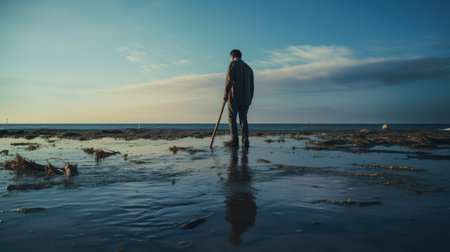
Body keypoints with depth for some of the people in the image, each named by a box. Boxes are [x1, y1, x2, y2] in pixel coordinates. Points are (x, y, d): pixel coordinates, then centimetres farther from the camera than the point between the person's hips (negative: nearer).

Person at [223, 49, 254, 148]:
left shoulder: (233, 64, 0)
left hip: (234, 97, -5)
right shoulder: (249, 68, 20)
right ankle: (245, 141, -3)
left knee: (232, 118, 0)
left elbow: (229, 80, -11)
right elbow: (252, 86, 17)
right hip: (246, 98, 6)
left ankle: (234, 140, -7)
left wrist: (225, 96, -9)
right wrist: (249, 100, 19)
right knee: (243, 119, 7)